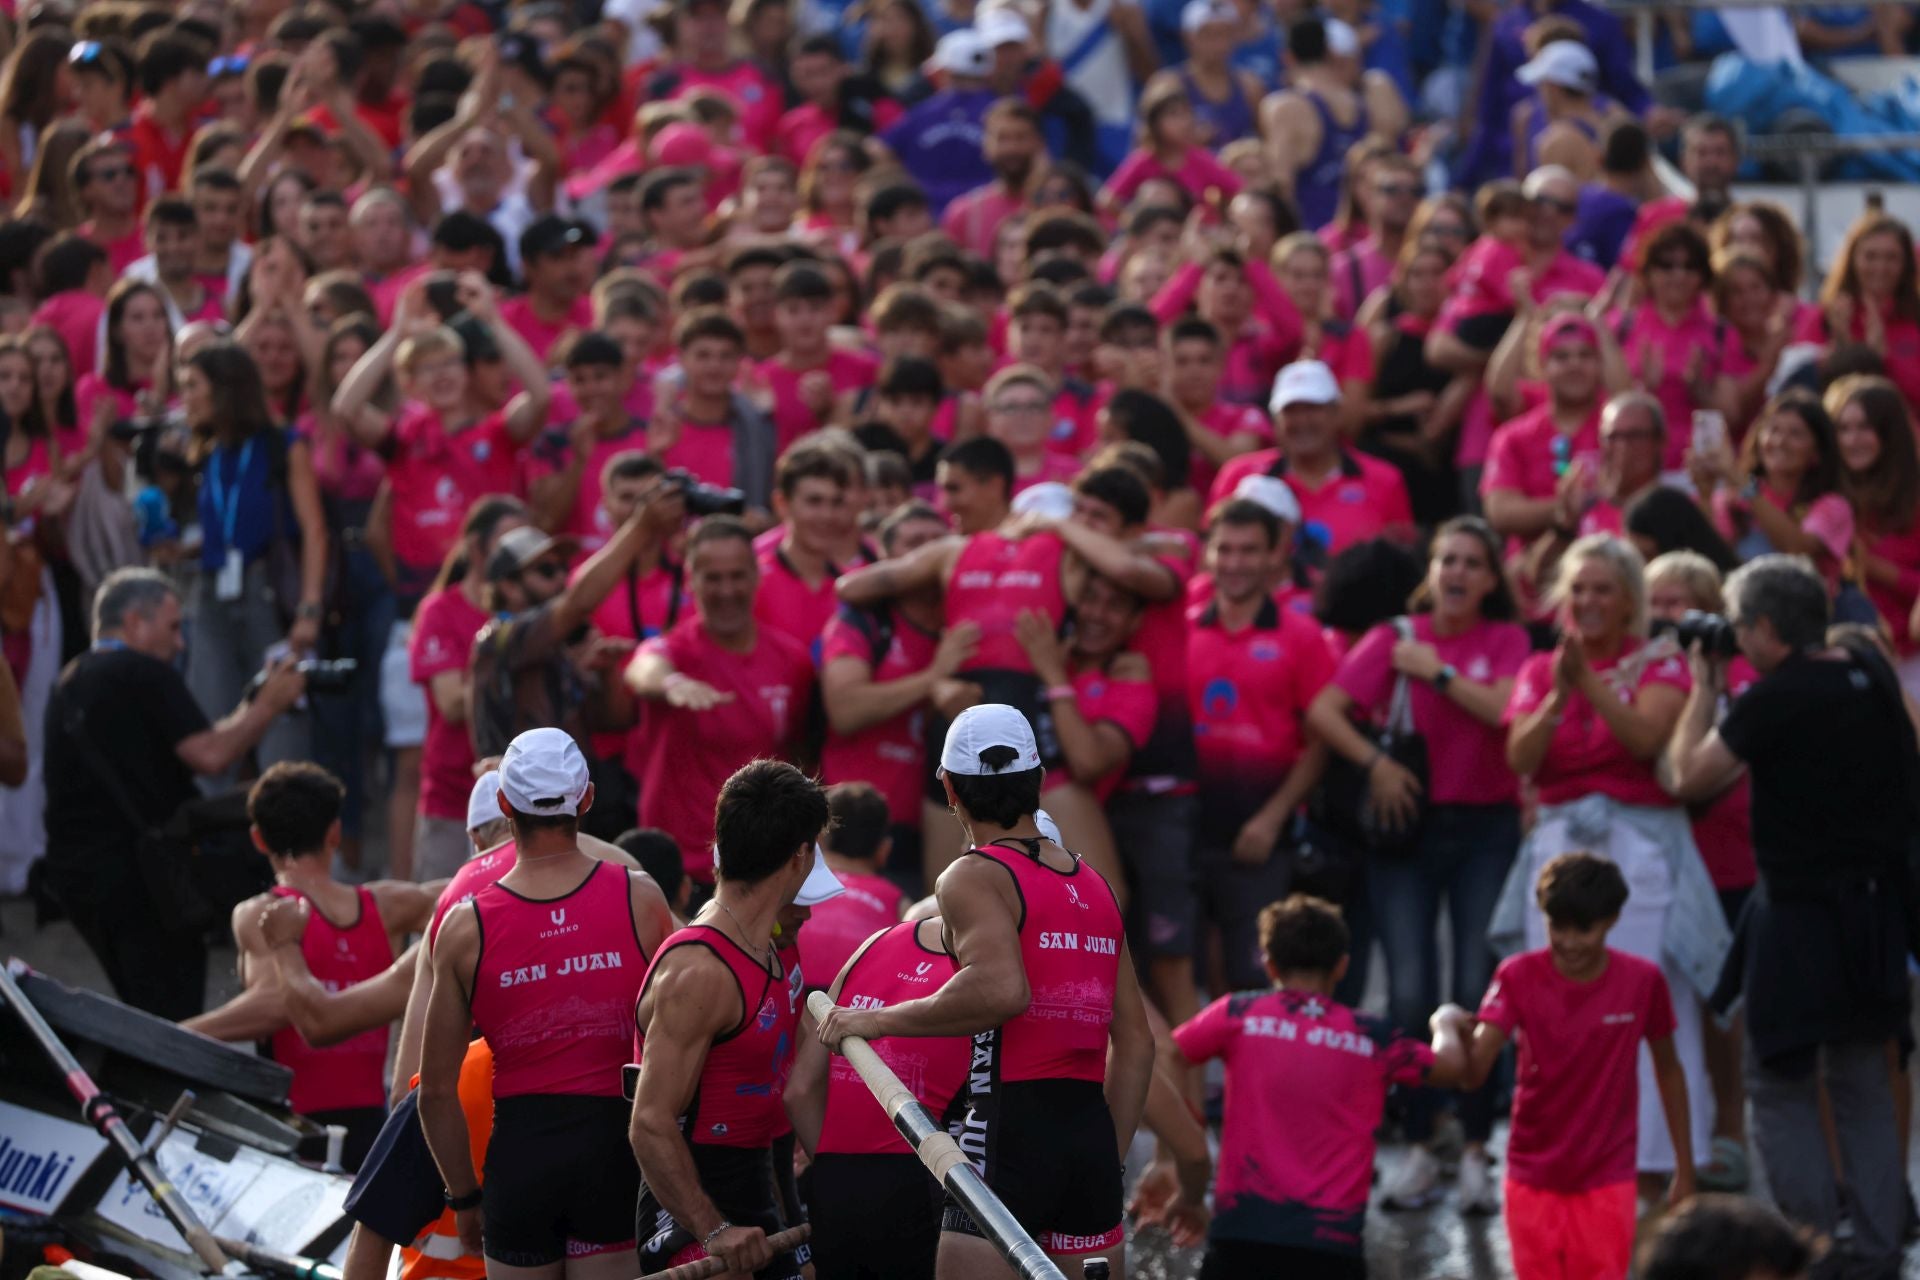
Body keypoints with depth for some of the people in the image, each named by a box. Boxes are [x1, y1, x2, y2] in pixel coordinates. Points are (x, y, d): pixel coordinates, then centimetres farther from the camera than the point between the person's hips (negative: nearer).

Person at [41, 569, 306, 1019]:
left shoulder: (70, 684, 17)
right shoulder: (145, 674, -10)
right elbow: (209, 756, -18)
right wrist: (268, 706, -5)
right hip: (139, 873, -9)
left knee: (141, 1017, 16)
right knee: (171, 1020, -6)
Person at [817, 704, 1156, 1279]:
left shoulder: (974, 878, -5)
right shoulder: (1095, 885, 18)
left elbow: (1002, 989, -24)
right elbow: (1136, 1042, 17)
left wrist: (881, 1020, -14)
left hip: (1008, 1128, -7)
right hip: (1092, 1135, 7)